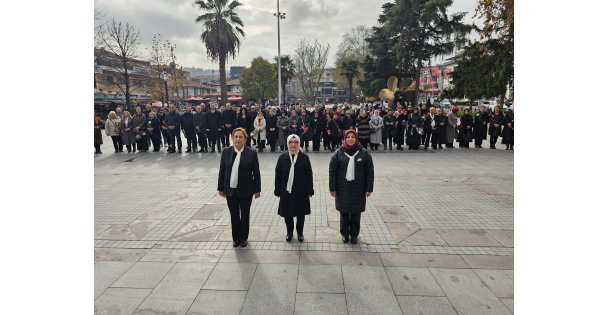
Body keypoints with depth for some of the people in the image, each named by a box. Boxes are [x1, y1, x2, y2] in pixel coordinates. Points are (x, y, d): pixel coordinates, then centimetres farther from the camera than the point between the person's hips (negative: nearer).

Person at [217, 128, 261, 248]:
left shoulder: (252, 153, -9)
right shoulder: (226, 152, -2)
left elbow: (256, 173, -6)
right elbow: (222, 171, 2)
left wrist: (257, 189, -4)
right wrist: (221, 188, 3)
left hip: (246, 190, -2)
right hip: (230, 190, 2)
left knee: (245, 215, 13)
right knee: (234, 215, 14)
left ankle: (243, 238, 32)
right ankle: (235, 238, 32)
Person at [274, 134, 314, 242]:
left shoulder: (304, 157, -6)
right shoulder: (282, 157, -3)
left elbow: (309, 175, -3)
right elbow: (278, 175, 0)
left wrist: (309, 191, -3)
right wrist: (278, 191, 0)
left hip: (301, 192, 0)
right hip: (286, 191, 1)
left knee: (301, 213, 13)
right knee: (287, 213, 11)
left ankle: (300, 232, 35)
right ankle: (289, 232, 34)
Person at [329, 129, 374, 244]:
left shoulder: (364, 153, -5)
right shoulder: (338, 153, -5)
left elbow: (370, 172, -2)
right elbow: (332, 171, -3)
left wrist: (369, 188, -3)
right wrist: (332, 188, -5)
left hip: (358, 189, 0)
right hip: (342, 189, 0)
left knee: (356, 213, 11)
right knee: (344, 213, 12)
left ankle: (354, 234, 30)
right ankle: (344, 234, 31)